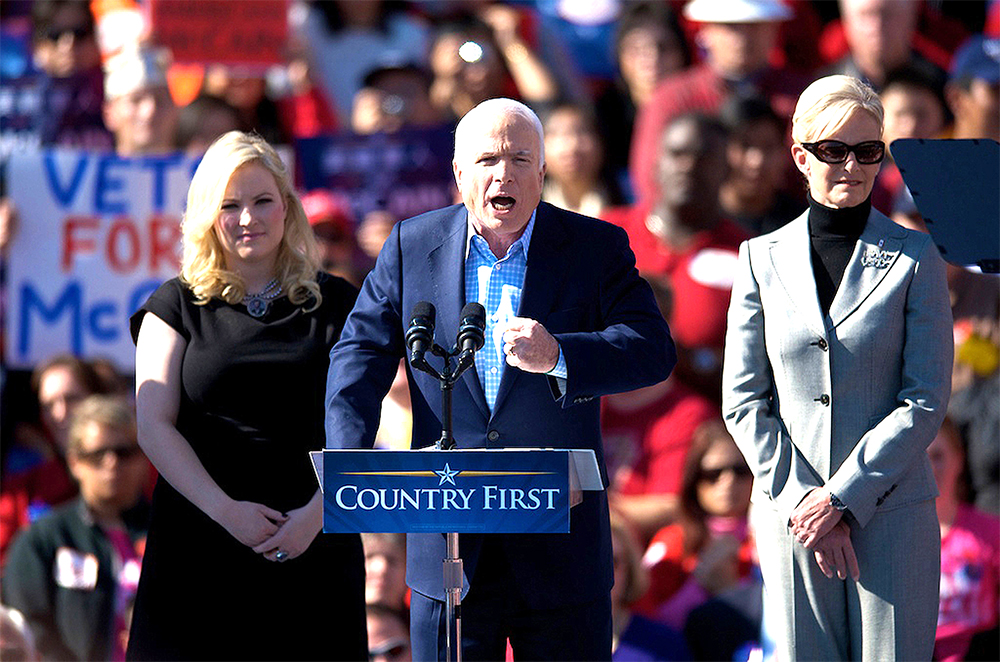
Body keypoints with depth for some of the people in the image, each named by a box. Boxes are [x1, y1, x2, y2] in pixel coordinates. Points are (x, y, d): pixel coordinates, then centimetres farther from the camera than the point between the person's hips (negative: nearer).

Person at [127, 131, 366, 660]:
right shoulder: (179, 305, 7)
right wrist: (225, 510, -12)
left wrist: (317, 513, -12)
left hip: (314, 547, 1)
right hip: (199, 546, -1)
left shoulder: (337, 305, 9)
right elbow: (154, 426, 0)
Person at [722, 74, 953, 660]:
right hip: (790, 511, 2)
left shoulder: (916, 259, 2)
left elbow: (927, 401, -3)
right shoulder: (764, 259, 8)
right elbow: (743, 401, 6)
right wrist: (799, 498, -6)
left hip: (892, 508, -2)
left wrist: (844, 498, -10)